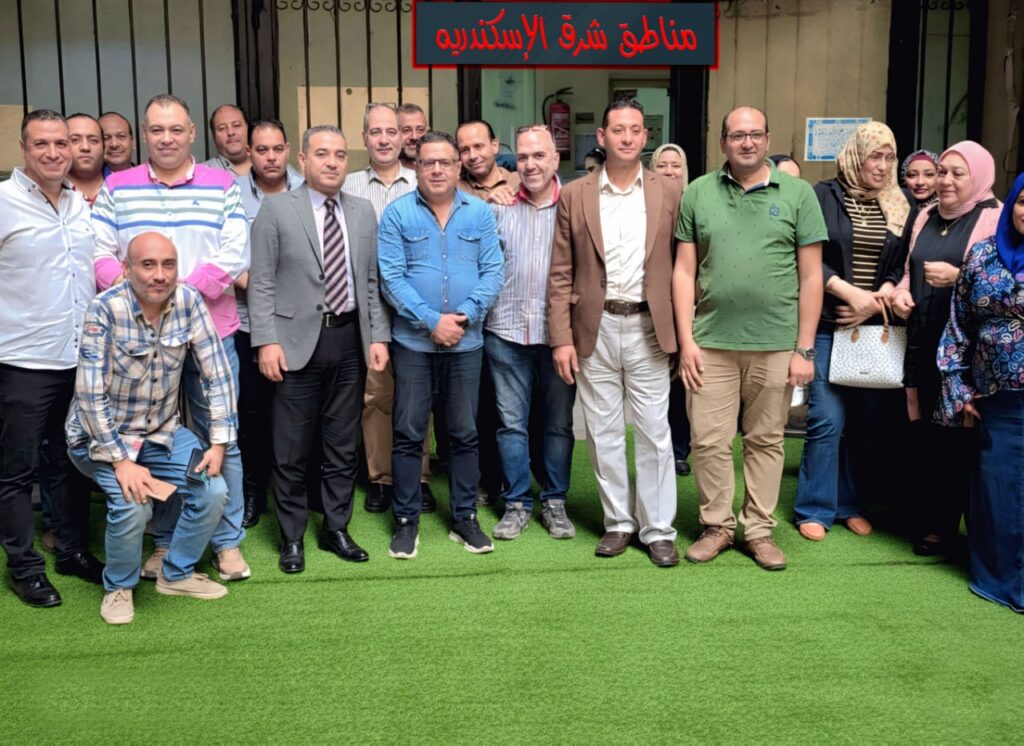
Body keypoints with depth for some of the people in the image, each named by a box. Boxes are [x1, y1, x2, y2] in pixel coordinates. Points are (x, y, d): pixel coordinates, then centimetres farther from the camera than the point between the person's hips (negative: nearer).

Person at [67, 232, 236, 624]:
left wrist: (219, 442, -12)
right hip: (102, 435, -4)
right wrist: (121, 461, -24)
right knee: (133, 504, -26)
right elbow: (90, 395, -22)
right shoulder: (105, 309, -23)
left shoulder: (189, 301, -12)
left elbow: (217, 375, -8)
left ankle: (176, 574, 15)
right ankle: (119, 587, 4)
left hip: (162, 431, 4)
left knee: (213, 492, -12)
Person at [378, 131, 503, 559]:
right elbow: (391, 278, -7)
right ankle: (406, 520, 16)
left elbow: (493, 272, 0)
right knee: (408, 434, 4)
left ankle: (465, 517, 21)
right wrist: (432, 321, -15)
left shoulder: (480, 213, 4)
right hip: (413, 342, -1)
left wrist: (464, 314, -15)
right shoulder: (397, 214, -1)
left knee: (464, 434, 9)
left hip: (466, 342, 2)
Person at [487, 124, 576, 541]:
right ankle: (516, 503, 20)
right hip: (507, 332, 1)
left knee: (559, 423, 9)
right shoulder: (499, 205, 3)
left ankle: (554, 502, 23)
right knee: (512, 422, 8)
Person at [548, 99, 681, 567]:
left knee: (654, 432, 3)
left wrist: (682, 330, -2)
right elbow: (561, 274, 2)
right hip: (595, 330, 1)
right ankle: (618, 522, 24)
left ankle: (658, 529, 16)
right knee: (602, 432, 9)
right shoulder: (574, 196, 3)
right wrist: (561, 337, -4)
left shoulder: (669, 194, 3)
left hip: (648, 328, -1)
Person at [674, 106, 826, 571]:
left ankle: (759, 530, 23)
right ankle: (717, 526, 20)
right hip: (711, 342, 1)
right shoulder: (698, 193, 5)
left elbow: (810, 277, 2)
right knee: (709, 441, 3)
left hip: (775, 344, 0)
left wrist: (804, 349, -2)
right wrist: (686, 340, -2)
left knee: (766, 441, 9)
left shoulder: (797, 194, 2)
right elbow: (684, 272, 5)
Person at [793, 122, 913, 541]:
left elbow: (902, 266, 10)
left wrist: (882, 295, -8)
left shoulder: (899, 206, 11)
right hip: (828, 324, -4)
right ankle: (815, 510, 6)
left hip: (875, 326, 4)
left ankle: (851, 504, 19)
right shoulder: (825, 196, -1)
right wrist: (851, 293, -13)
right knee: (828, 418, -6)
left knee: (869, 420, 5)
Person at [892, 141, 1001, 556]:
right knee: (922, 429, 9)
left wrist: (958, 276, -21)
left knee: (957, 435, 1)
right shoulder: (927, 217, 16)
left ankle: (946, 526, 12)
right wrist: (901, 293, 4)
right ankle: (924, 519, 21)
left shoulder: (995, 218, -4)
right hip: (923, 342, 6)